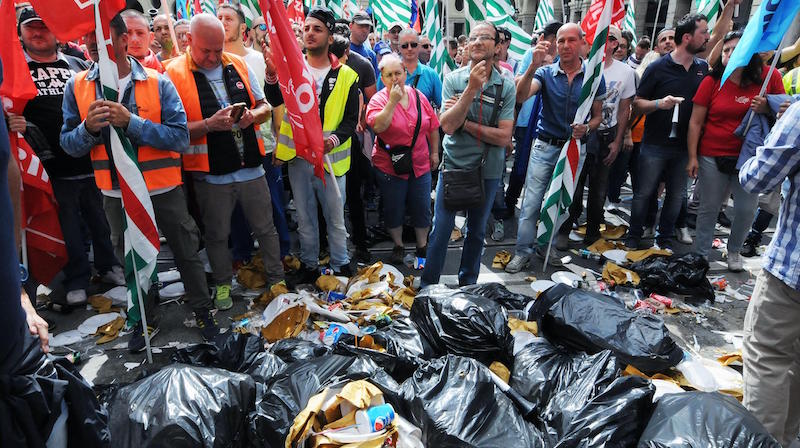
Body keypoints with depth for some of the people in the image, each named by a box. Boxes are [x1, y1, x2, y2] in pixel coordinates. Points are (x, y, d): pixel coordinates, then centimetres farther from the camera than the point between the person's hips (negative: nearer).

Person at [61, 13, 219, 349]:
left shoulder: (157, 82, -10)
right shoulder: (77, 86, -1)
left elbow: (181, 137, -17)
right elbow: (69, 144, 1)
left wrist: (130, 122, -27)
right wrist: (89, 128, -21)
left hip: (163, 189, -2)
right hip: (116, 192, 3)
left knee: (186, 252, 11)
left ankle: (202, 311, 32)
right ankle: (143, 320, 38)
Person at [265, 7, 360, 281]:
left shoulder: (346, 75, 0)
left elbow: (351, 119, -3)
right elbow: (275, 101, -10)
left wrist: (334, 139, -22)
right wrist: (272, 73, -30)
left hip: (331, 158, -1)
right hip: (298, 157, 2)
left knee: (336, 218, 9)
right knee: (305, 218, 14)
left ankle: (341, 265, 26)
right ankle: (309, 264, 29)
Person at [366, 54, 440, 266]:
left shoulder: (419, 96, 2)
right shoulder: (378, 99, -9)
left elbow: (433, 127, 10)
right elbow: (378, 126, -27)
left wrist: (434, 152, 11)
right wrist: (392, 101, -27)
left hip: (420, 165, 3)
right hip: (390, 167, -2)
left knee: (422, 209, 10)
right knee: (393, 209, 10)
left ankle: (422, 247, 29)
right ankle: (398, 246, 31)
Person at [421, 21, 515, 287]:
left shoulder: (506, 86, -6)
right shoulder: (453, 79, -6)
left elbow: (503, 137, -13)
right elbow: (447, 126, -18)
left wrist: (465, 122, -15)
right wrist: (471, 89, -25)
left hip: (487, 170, 1)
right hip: (453, 165, -1)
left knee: (477, 231, 17)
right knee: (440, 231, 3)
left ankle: (467, 283, 36)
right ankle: (427, 286, 21)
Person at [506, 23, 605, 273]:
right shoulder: (546, 73, -5)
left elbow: (598, 116, 7)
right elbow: (521, 97, -24)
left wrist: (586, 128, -15)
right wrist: (533, 66, -38)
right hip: (545, 147, -2)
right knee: (531, 203, -3)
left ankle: (545, 245, 30)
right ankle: (523, 251, 9)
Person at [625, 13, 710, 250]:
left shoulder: (703, 68, 8)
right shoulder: (658, 68, -7)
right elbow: (637, 103, -5)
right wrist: (660, 103, -23)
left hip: (684, 146, 5)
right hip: (655, 144, -5)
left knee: (677, 195, 11)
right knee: (644, 193, 4)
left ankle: (665, 238, 26)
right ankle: (633, 237, 18)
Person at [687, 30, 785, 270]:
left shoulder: (769, 77, -2)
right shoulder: (711, 82, -5)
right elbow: (695, 122, -3)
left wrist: (767, 108, -14)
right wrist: (692, 157, -5)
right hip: (713, 158, -1)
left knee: (746, 209, 8)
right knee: (709, 208, 8)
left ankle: (734, 250, 34)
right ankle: (700, 254, 24)